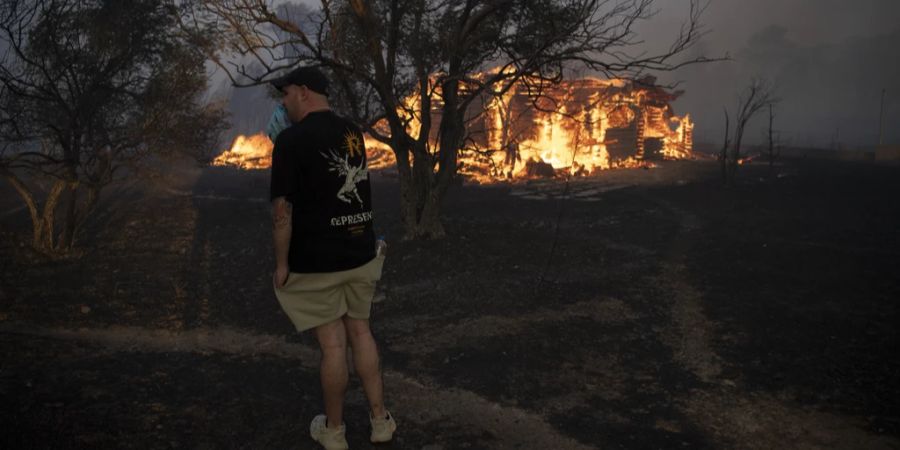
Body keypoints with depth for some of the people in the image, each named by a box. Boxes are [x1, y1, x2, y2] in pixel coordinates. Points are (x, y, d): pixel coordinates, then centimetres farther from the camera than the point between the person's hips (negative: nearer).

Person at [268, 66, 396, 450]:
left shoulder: (291, 139, -14)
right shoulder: (353, 133, 6)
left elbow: (282, 208, -17)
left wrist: (281, 264, -9)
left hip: (316, 262, -6)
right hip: (361, 254, 6)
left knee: (332, 343, 3)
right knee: (360, 332, 16)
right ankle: (380, 419, 23)